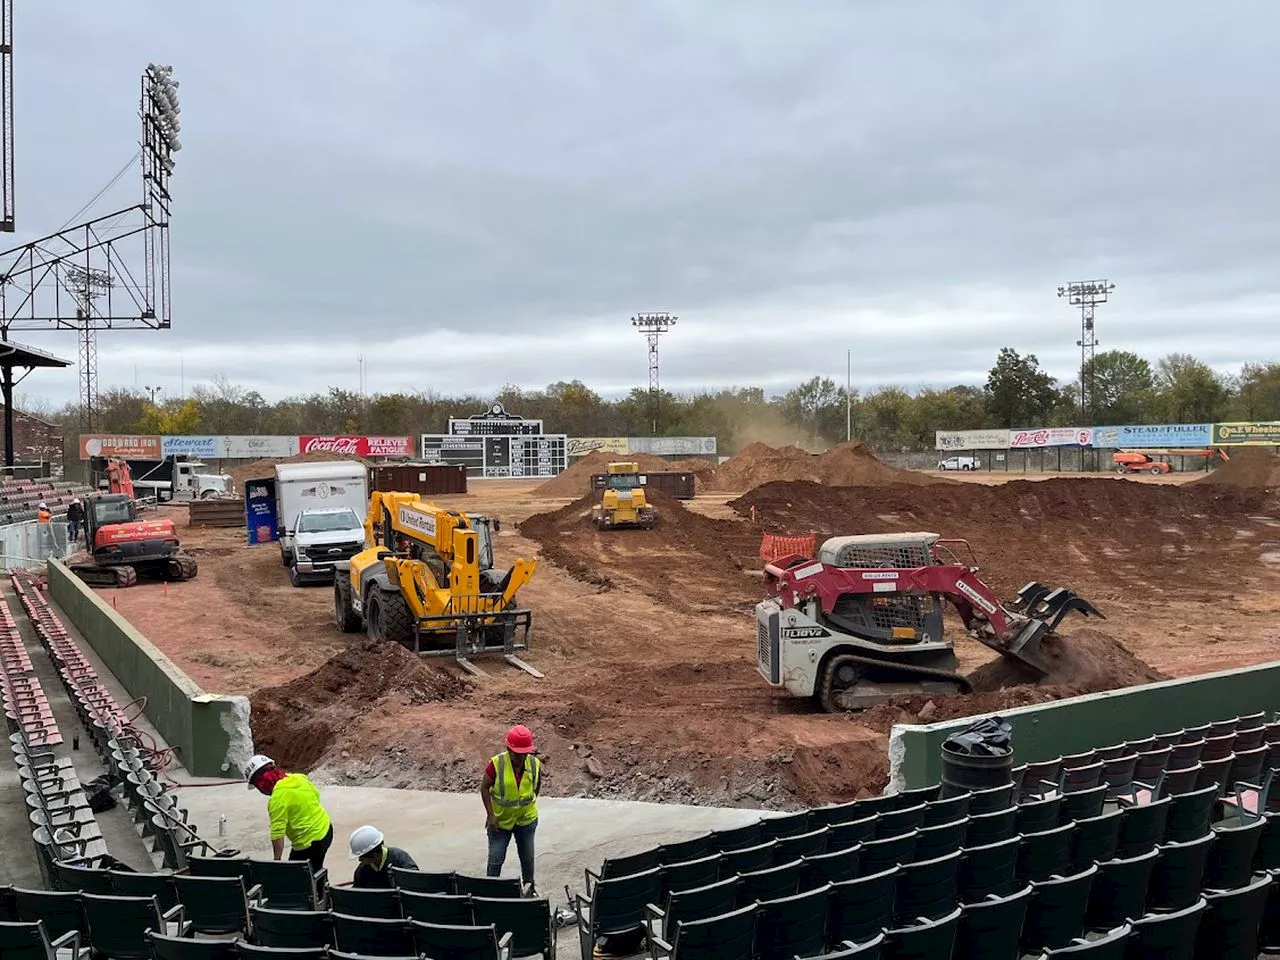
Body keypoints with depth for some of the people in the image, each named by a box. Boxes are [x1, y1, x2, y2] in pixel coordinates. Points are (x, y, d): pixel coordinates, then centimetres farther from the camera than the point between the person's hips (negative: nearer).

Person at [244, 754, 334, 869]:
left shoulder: (278, 798, -21)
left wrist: (276, 860, -19)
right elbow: (316, 795, 17)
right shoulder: (299, 777, 1)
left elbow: (277, 834, -23)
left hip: (310, 841, -9)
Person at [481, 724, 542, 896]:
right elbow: (484, 788, -11)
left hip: (526, 819, 3)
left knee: (527, 858, 17)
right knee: (496, 860, 2)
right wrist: (491, 814, -15)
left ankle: (529, 888, 37)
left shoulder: (535, 764, -13)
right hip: (500, 821, -3)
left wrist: (531, 801, 4)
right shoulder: (496, 764, -21)